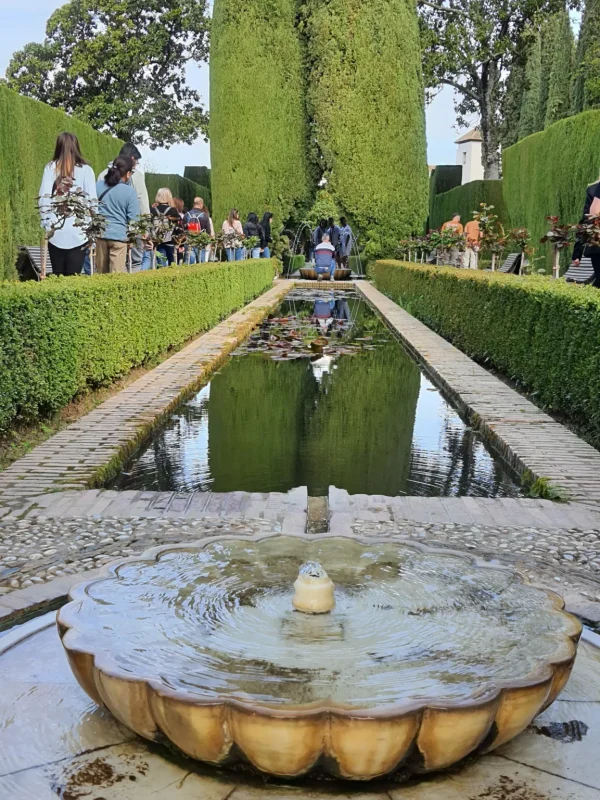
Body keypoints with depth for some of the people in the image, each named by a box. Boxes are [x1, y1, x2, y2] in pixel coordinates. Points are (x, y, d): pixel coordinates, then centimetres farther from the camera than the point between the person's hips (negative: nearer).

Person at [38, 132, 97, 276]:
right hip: (78, 232, -2)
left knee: (57, 276, 9)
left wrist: (46, 223, 10)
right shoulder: (86, 170, 0)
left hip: (55, 232, 2)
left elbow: (43, 198, 1)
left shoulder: (50, 168, 4)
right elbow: (92, 201, -2)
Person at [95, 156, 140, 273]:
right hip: (119, 235, -4)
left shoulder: (99, 185, 4)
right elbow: (133, 219, -7)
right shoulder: (130, 192, -9)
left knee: (101, 273, 14)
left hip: (100, 233, 4)